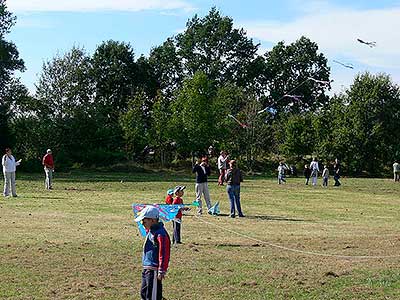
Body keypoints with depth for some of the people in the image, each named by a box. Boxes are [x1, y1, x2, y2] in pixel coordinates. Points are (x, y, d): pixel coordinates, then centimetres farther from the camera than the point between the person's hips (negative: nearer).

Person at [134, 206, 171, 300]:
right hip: (146, 269, 11)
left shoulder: (160, 234, -19)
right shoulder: (150, 231, 14)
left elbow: (164, 254, -22)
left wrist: (161, 271, -24)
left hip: (153, 271, -11)